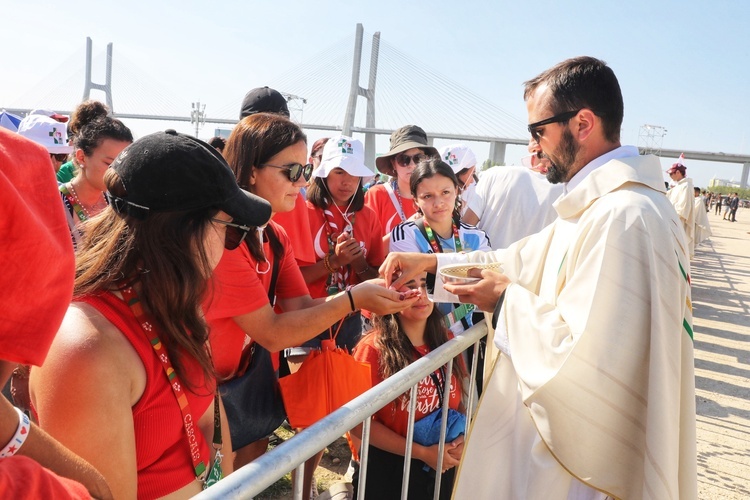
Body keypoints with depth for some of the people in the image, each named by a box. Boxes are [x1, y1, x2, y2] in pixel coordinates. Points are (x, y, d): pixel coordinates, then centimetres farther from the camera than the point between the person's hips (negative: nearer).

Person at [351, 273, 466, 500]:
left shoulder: (447, 341, -2)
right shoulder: (374, 347, -17)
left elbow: (457, 401, 8)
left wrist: (462, 439, -10)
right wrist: (422, 452, -19)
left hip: (442, 470, 5)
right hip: (388, 473, -4)